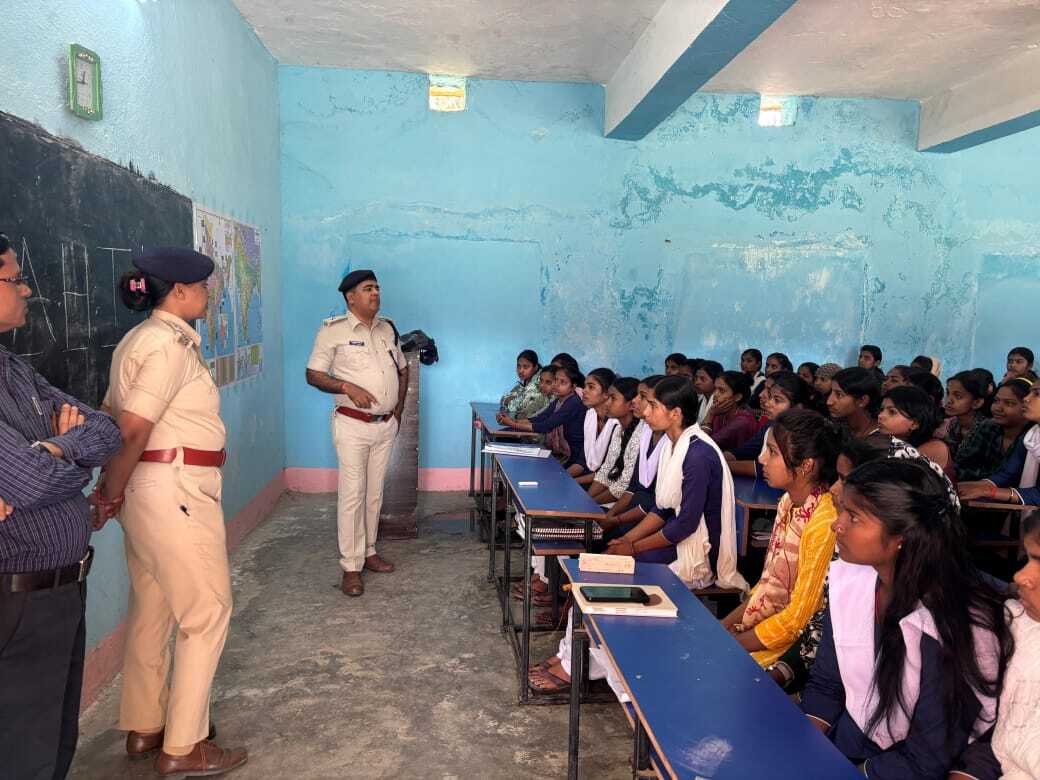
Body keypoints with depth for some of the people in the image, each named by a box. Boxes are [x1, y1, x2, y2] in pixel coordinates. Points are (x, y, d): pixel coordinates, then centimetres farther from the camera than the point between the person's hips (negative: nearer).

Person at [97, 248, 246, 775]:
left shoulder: (140, 338, 14)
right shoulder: (172, 343, -16)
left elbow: (113, 417, 15)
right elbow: (133, 430, -21)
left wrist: (109, 488, 13)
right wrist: (111, 497, -10)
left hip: (151, 489, 10)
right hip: (176, 490, -10)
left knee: (152, 608, 17)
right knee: (207, 612, 0)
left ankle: (144, 729, 31)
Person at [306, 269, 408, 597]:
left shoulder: (388, 329, 10)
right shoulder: (333, 331, -7)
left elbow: (402, 369, 20)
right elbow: (313, 375, -8)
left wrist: (398, 409, 12)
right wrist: (348, 387, -23)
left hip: (386, 426, 6)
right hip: (353, 425, -5)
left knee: (374, 493, 13)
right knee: (352, 495, -4)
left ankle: (368, 552, 26)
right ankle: (351, 567, 4)